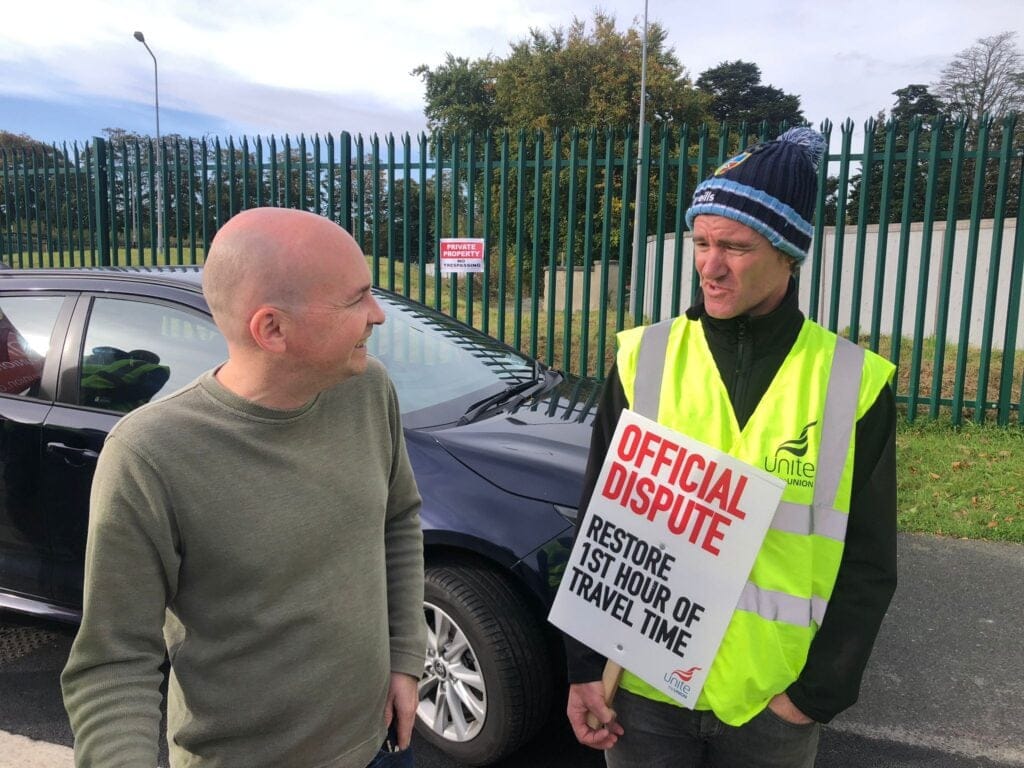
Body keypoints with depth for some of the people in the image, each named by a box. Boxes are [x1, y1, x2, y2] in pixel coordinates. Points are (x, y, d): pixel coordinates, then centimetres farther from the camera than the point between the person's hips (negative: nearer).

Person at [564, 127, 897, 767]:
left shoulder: (854, 383, -7)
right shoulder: (643, 359, -6)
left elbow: (868, 564, -1)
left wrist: (820, 692, -4)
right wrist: (584, 668, -1)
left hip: (774, 702, 0)